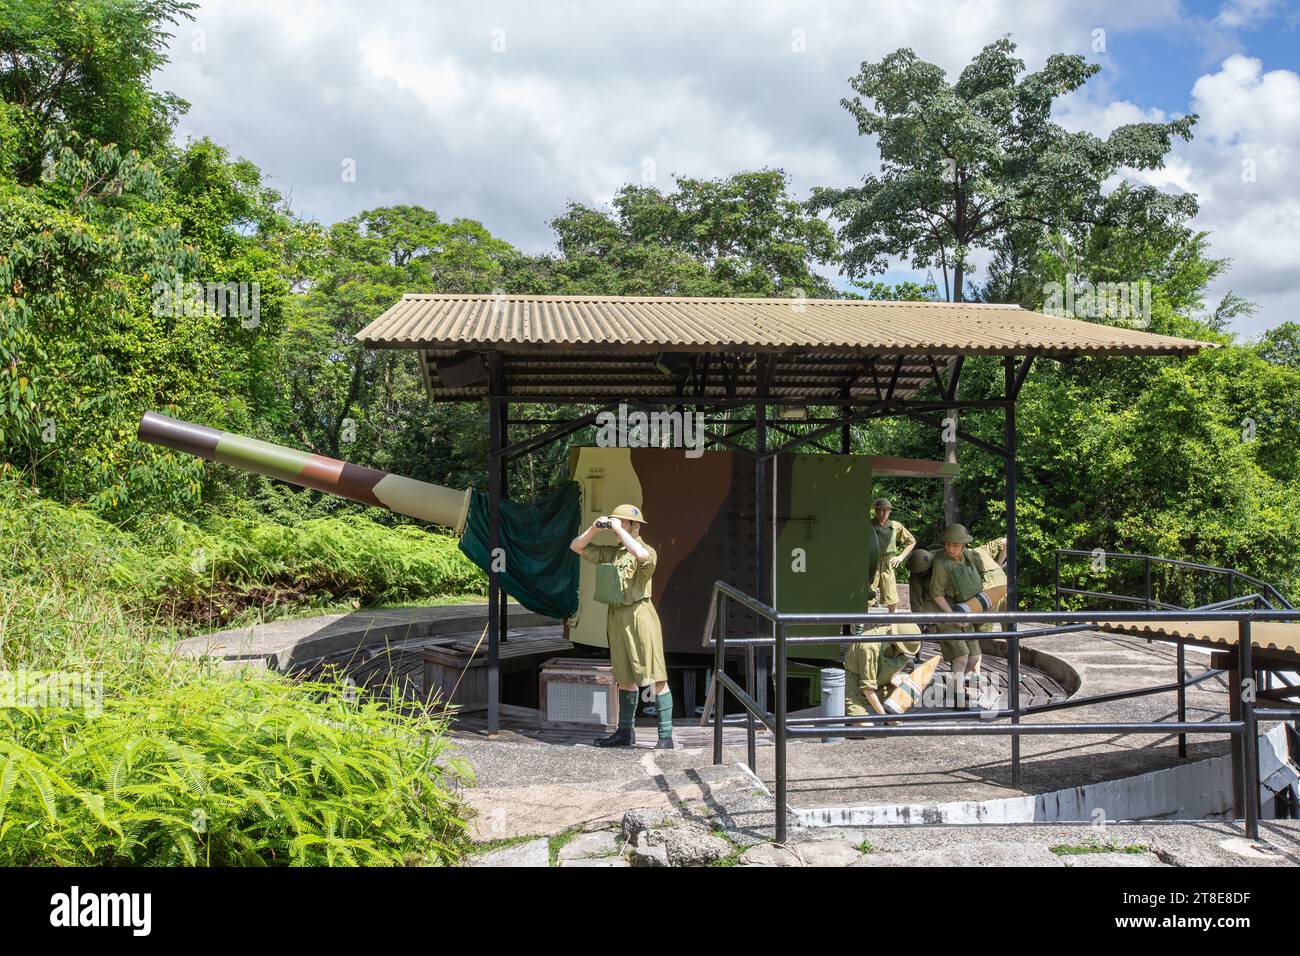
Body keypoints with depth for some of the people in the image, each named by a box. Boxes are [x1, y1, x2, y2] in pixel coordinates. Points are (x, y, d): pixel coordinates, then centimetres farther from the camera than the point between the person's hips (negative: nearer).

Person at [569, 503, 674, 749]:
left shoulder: (647, 551, -5)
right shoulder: (609, 552, 13)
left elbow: (641, 554, -30)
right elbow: (576, 546, 16)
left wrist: (619, 529, -20)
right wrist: (594, 529, 0)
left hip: (639, 615, -7)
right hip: (616, 616, 7)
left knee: (656, 678, -6)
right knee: (624, 678, 16)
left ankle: (666, 737, -3)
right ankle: (625, 732, 26)